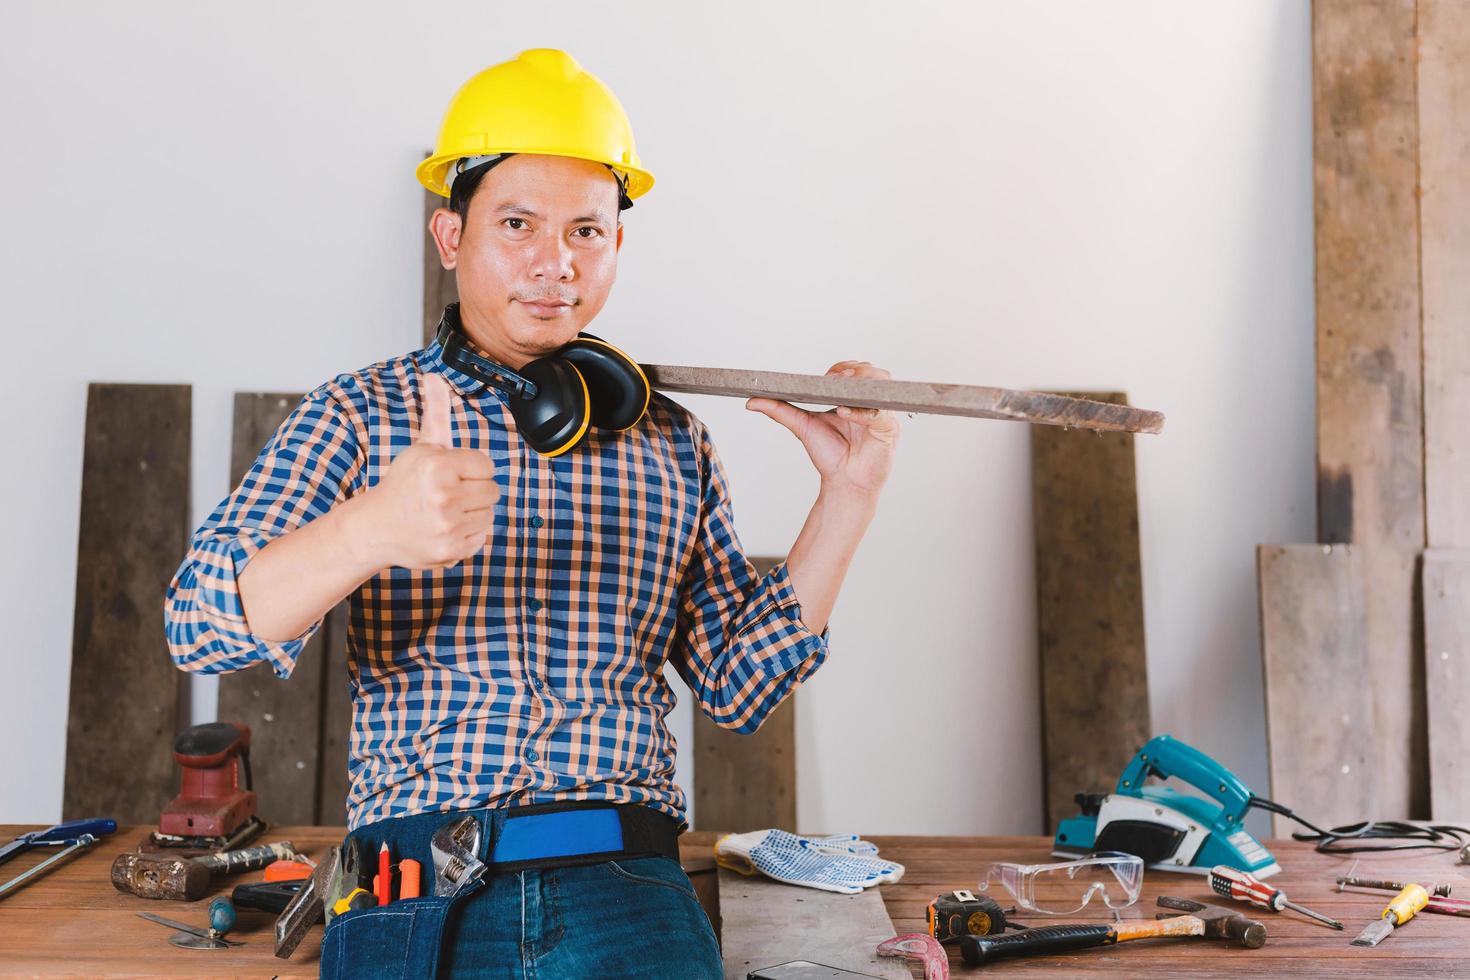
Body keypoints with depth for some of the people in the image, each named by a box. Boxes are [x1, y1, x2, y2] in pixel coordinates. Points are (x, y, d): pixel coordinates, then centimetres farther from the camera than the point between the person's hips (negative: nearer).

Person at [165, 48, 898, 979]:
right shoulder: (361, 413, 6)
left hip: (627, 892, 1)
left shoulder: (671, 441, 12)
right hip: (414, 897, 0)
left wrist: (847, 498, 3)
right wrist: (371, 529, -27)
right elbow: (199, 621, -8)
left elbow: (739, 685, 12)